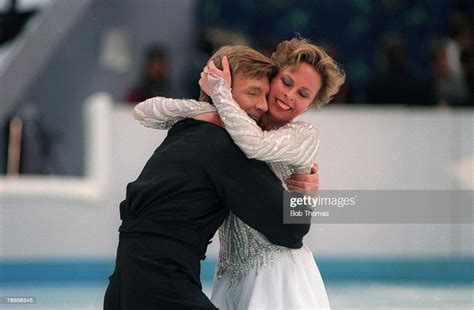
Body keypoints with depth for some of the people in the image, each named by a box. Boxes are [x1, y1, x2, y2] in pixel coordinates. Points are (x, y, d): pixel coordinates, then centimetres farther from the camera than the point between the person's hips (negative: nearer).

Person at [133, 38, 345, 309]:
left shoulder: (306, 136, 0)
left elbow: (256, 144, -23)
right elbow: (144, 112, 6)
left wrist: (220, 93, -10)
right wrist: (205, 106, -11)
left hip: (280, 272, -4)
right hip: (232, 274, 4)